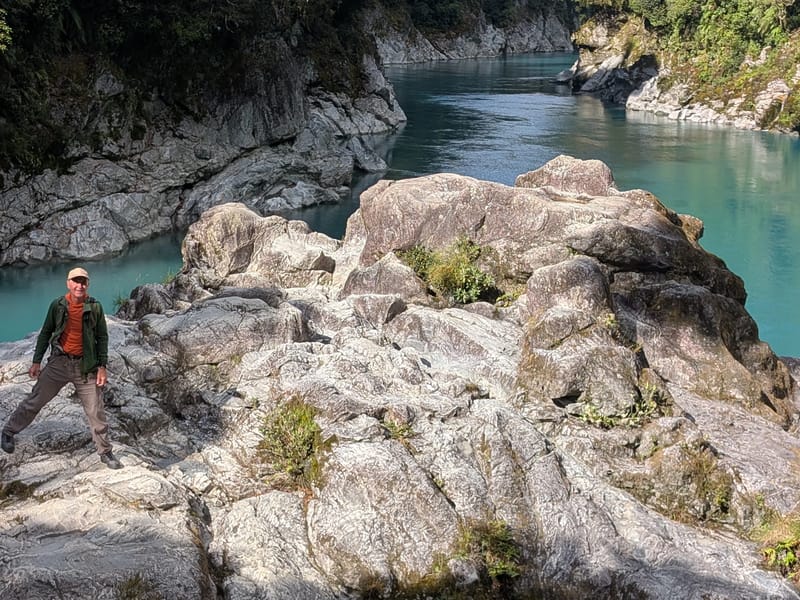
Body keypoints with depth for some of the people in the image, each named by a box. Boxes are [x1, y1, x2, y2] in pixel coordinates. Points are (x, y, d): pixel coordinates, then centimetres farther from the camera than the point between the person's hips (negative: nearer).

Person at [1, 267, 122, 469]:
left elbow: (102, 338, 1)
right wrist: (36, 361, 5)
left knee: (96, 412, 3)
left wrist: (102, 366, -4)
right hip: (59, 363, 1)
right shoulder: (57, 305, -3)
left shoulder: (95, 307, -5)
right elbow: (45, 333, 6)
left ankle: (105, 452, 15)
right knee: (34, 401, 8)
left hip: (86, 366, 0)